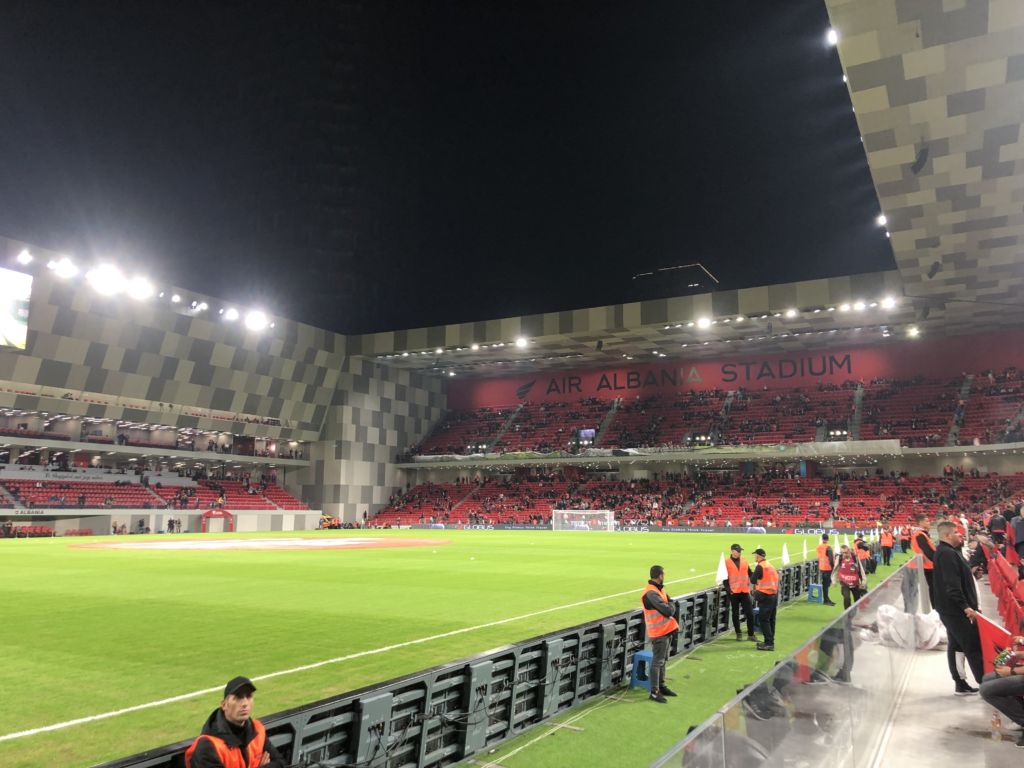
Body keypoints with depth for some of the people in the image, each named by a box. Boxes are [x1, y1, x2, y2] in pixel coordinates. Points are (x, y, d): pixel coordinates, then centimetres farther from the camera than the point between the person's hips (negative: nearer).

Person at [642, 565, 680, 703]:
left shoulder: (658, 589, 10)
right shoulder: (651, 593, -25)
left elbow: (667, 606, 10)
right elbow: (668, 610, -25)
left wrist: (669, 606, -11)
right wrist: (672, 606, -6)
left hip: (665, 630, 10)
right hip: (659, 632, -10)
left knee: (663, 660, 19)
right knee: (657, 661, -3)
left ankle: (661, 686, 32)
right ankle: (654, 692, 4)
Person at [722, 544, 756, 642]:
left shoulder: (744, 561, 9)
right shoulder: (727, 563, -3)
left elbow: (750, 573, 12)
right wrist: (728, 589, -12)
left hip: (745, 591, 3)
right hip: (734, 592, -3)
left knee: (749, 613, 2)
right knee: (735, 614, 8)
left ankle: (751, 634, 12)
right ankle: (738, 633, 21)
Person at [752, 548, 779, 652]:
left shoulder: (760, 566, -13)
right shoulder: (771, 566, 14)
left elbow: (753, 580, -12)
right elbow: (776, 578, 16)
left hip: (765, 596, -9)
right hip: (774, 595, 9)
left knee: (764, 620, -4)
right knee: (771, 620, 14)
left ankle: (769, 644, -6)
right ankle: (770, 642, 22)